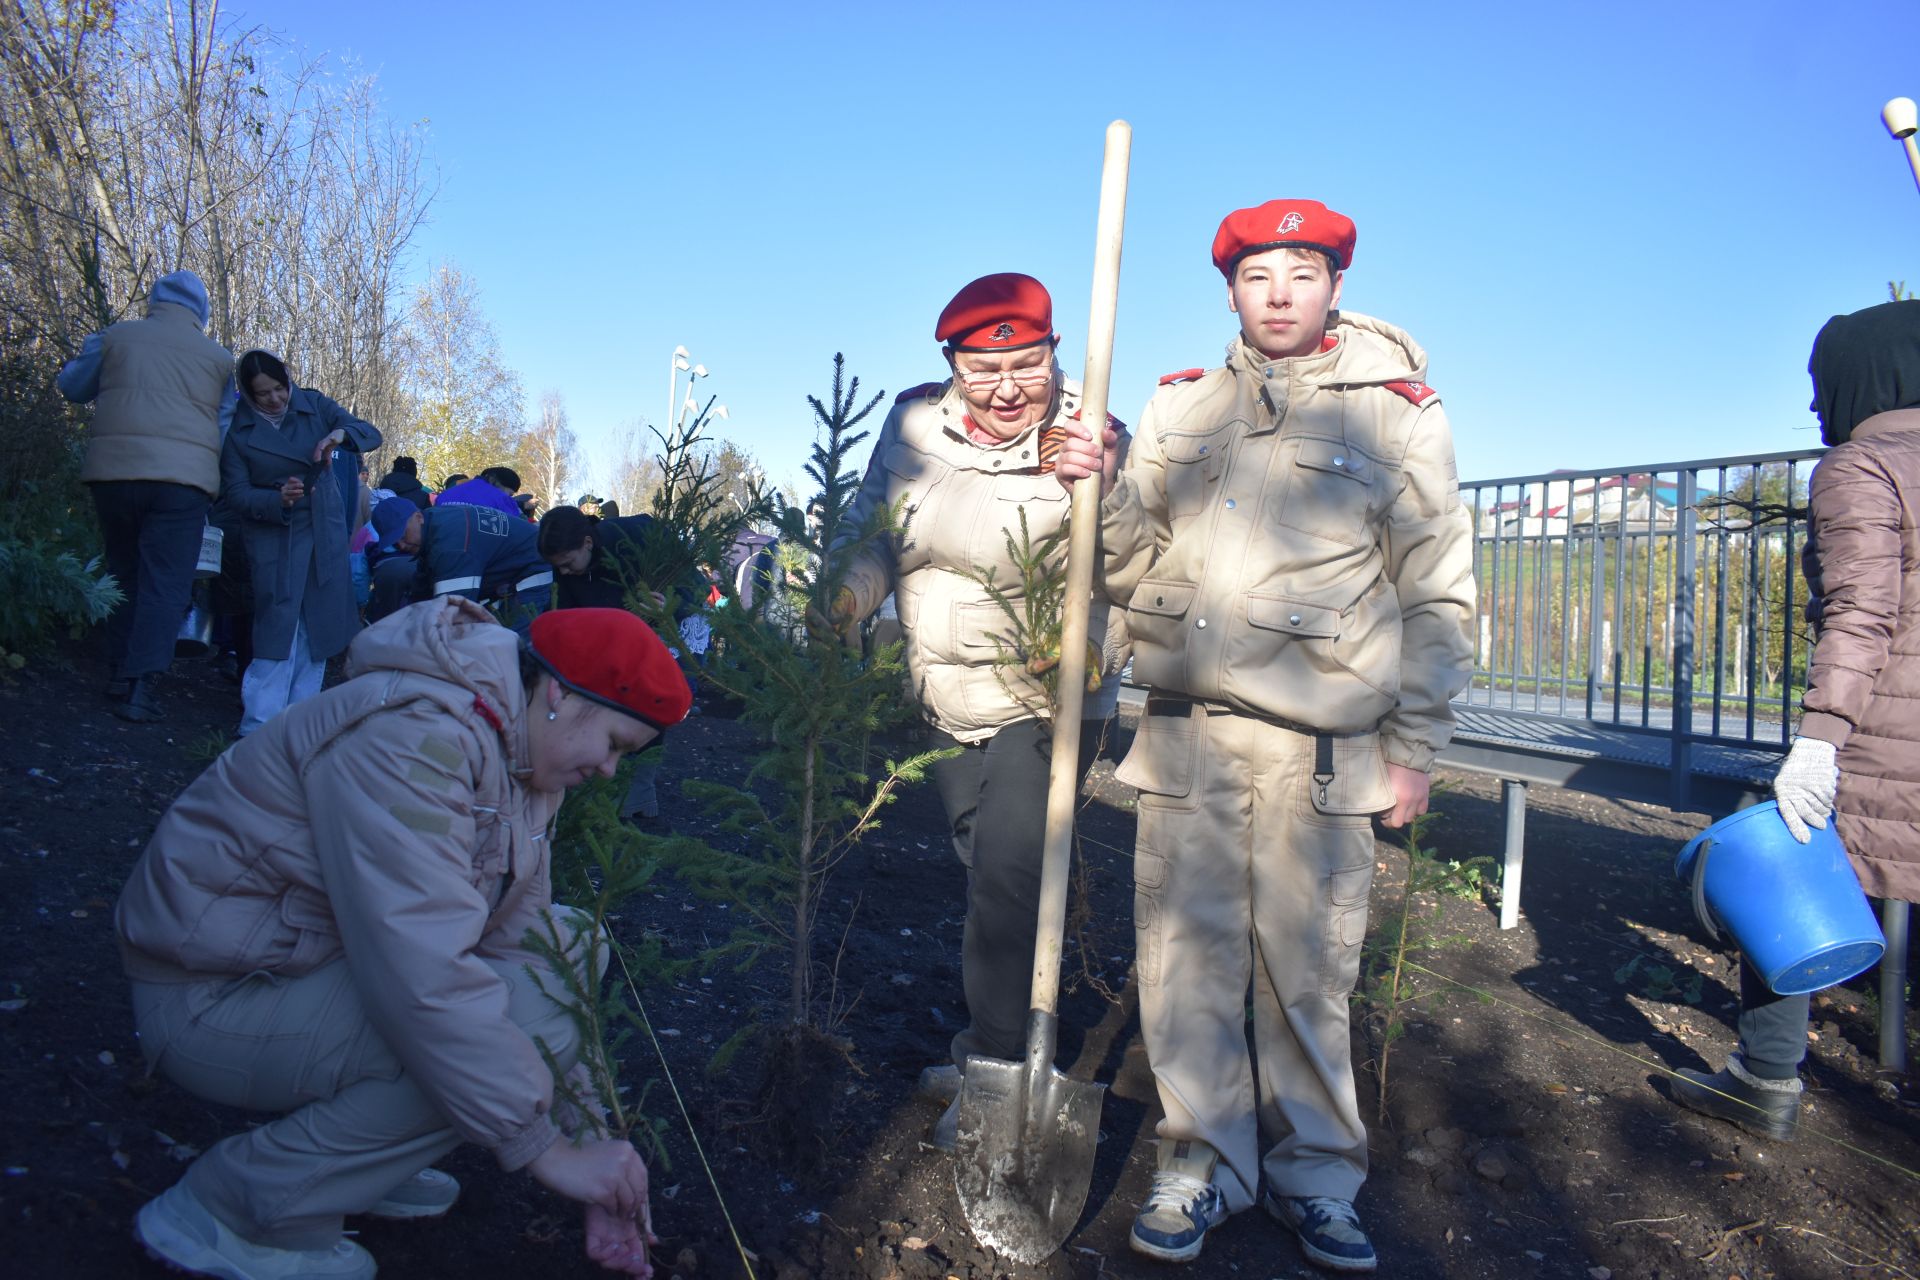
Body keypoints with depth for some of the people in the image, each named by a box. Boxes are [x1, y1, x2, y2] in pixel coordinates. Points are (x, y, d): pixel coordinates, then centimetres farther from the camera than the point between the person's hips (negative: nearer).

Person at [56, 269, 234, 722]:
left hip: (113, 469, 2)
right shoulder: (217, 356, 9)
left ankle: (118, 676, 21)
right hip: (182, 476, -2)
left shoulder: (114, 336, 11)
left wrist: (86, 354, 42)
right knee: (165, 583, -2)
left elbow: (72, 386, 24)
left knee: (124, 574, 16)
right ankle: (138, 685, -12)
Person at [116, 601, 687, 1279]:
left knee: (569, 944, 4)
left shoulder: (525, 756, 1)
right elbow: (426, 984, -35)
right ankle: (225, 1208, -9)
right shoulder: (413, 741, -29)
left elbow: (521, 933, 1)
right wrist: (548, 1152, -27)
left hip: (328, 955, 9)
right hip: (217, 994, -9)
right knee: (527, 1023, -25)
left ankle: (355, 1154, 9)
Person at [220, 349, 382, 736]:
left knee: (318, 627, 3)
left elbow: (371, 435, 0)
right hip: (272, 535, -3)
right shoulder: (237, 428, -3)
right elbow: (235, 492, -6)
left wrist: (341, 434, -22)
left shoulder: (313, 404, 3)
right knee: (278, 625, -14)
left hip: (325, 532, 3)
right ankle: (259, 726, -9)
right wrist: (277, 499, -25)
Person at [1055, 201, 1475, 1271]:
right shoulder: (1181, 406, 14)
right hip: (1185, 733, 3)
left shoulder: (1399, 411, 5)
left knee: (1308, 972, 5)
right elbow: (1135, 563, 15)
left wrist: (1415, 748, 1)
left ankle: (1315, 1174, 25)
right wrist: (1102, 491, -5)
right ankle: (1205, 1164, 23)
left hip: (1318, 749, -2)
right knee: (1187, 958, 6)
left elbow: (1438, 595, 5)